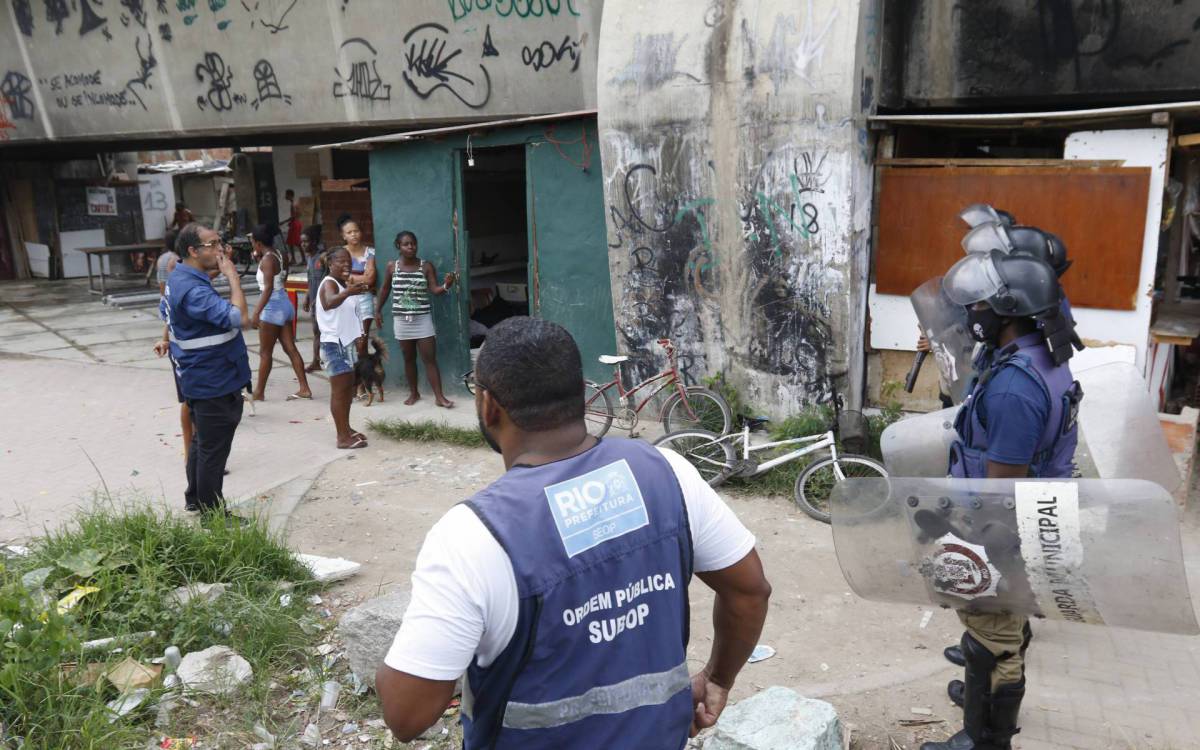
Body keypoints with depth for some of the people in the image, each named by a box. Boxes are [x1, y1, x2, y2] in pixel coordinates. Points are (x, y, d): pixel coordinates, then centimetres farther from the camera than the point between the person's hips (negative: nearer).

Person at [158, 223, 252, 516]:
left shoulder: (178, 278, 7)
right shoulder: (193, 289, -27)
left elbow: (166, 311, 26)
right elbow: (239, 318, -35)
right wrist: (232, 276, -26)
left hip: (200, 379, 11)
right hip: (214, 383, -11)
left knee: (201, 441, 23)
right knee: (214, 449, 1)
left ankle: (196, 498, 37)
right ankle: (213, 513, 12)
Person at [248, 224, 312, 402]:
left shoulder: (267, 259, -16)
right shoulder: (278, 254, 9)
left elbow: (268, 288, -25)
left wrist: (256, 313, -28)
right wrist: (259, 258, 17)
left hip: (273, 307, -9)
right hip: (284, 304, 9)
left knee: (265, 352, 2)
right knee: (290, 348, 9)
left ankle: (259, 392, 12)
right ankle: (304, 389, 8)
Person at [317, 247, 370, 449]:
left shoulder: (344, 284, 14)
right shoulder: (329, 284, -16)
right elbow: (328, 303, -40)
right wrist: (348, 292, -57)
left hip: (346, 342, 10)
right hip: (335, 343, -10)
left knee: (348, 387, 15)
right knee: (339, 389, -9)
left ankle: (346, 428, 25)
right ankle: (342, 437, -7)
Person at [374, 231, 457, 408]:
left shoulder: (426, 266, -3)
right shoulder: (392, 266, 2)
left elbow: (435, 289, -11)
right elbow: (386, 289, 16)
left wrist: (446, 285, -31)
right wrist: (378, 309, 19)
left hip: (423, 318, -2)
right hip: (401, 319, 2)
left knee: (430, 358, -4)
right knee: (409, 358, 12)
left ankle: (439, 396, -3)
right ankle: (413, 393, 25)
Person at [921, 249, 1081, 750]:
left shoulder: (1013, 387, -31)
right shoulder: (1048, 362, 1)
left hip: (999, 540, -10)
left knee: (991, 640, 7)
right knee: (1004, 628, 29)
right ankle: (994, 697, 51)